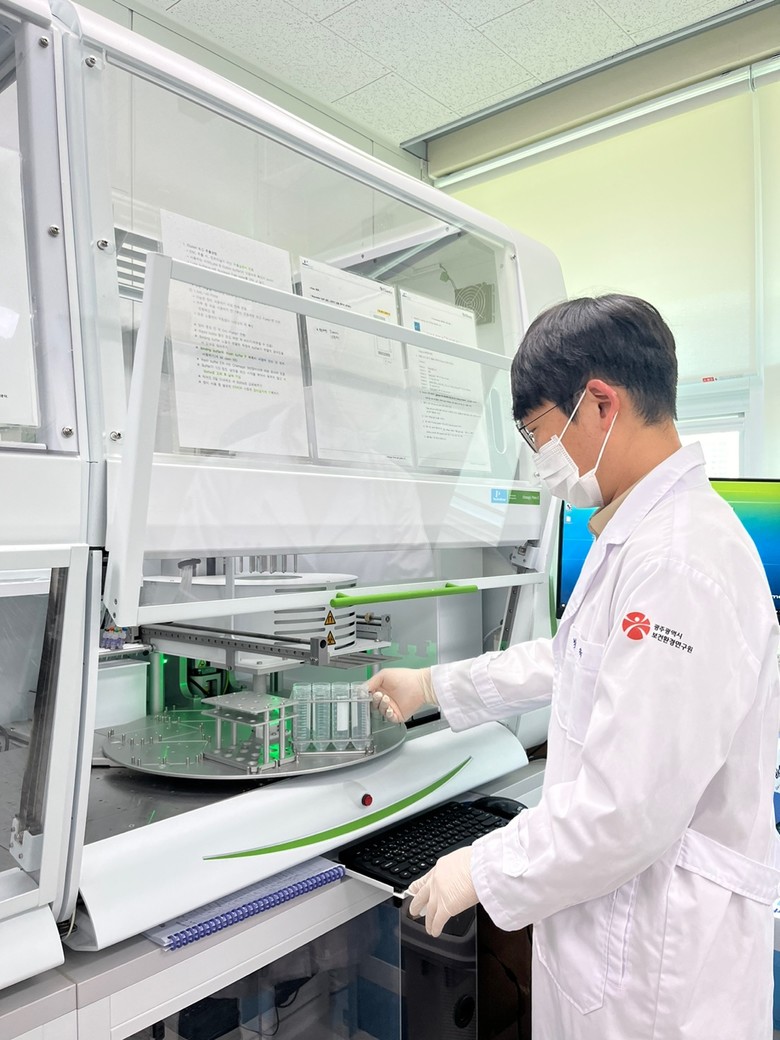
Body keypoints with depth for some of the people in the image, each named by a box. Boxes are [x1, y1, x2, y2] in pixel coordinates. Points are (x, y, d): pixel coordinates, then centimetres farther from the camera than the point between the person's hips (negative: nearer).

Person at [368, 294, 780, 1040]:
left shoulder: (677, 564, -29)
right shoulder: (637, 536, 4)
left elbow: (629, 808, -29)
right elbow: (577, 659, 17)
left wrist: (482, 872, -14)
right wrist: (434, 686, 21)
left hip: (660, 950, -9)